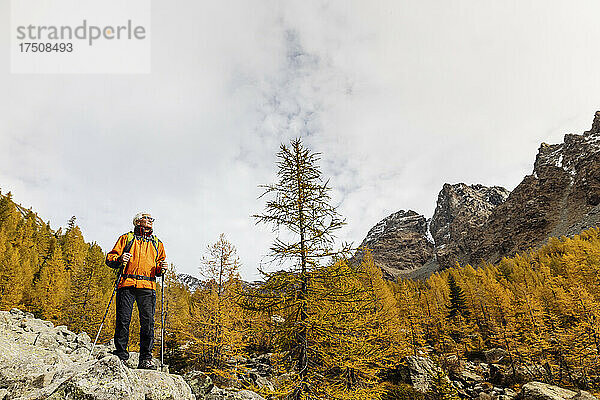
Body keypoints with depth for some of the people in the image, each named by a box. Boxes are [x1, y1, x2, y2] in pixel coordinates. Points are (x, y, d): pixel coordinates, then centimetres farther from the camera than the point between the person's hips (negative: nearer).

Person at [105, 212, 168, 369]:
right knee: (123, 321, -5)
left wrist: (160, 268, 1)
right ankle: (121, 356, 7)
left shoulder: (157, 243, 23)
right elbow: (110, 258, 11)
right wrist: (120, 259, -10)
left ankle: (146, 359, 1)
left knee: (148, 322, -5)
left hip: (147, 287, 2)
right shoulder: (126, 238, 16)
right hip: (127, 285, -1)